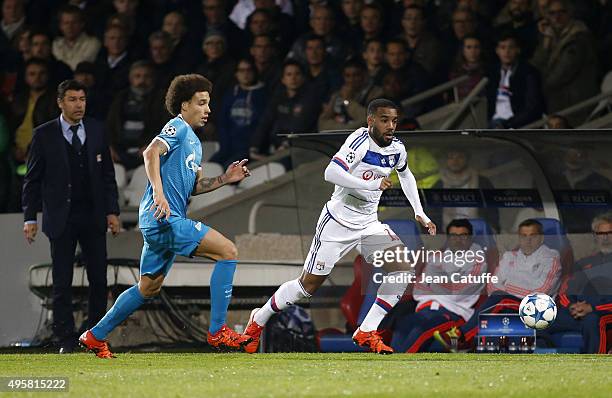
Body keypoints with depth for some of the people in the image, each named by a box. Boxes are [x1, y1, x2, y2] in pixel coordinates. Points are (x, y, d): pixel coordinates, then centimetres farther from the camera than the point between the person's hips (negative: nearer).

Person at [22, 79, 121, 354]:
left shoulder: (96, 131, 7)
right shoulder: (44, 134, -2)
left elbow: (108, 174, 10)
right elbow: (33, 179, 0)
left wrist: (112, 211, 3)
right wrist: (30, 218, -5)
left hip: (93, 216, 2)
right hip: (60, 218, -2)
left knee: (99, 279, 0)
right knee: (62, 283, -1)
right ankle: (65, 341, 5)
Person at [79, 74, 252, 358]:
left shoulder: (194, 142, 23)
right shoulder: (177, 128, -7)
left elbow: (193, 186, 25)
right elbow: (151, 152, -24)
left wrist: (225, 179, 11)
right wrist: (158, 193, -35)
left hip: (163, 222, 11)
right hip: (165, 218, -11)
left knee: (149, 288, 18)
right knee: (228, 252, -15)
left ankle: (95, 336, 25)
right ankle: (217, 331, -15)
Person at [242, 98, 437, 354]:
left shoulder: (397, 149, 0)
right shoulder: (360, 141, -21)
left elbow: (405, 175, 24)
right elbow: (331, 173, -35)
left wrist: (419, 213, 19)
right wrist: (371, 184, -39)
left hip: (368, 223, 6)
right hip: (338, 221, -6)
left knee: (402, 269, -12)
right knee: (308, 285, -1)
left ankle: (367, 333, -6)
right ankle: (259, 319, 21)